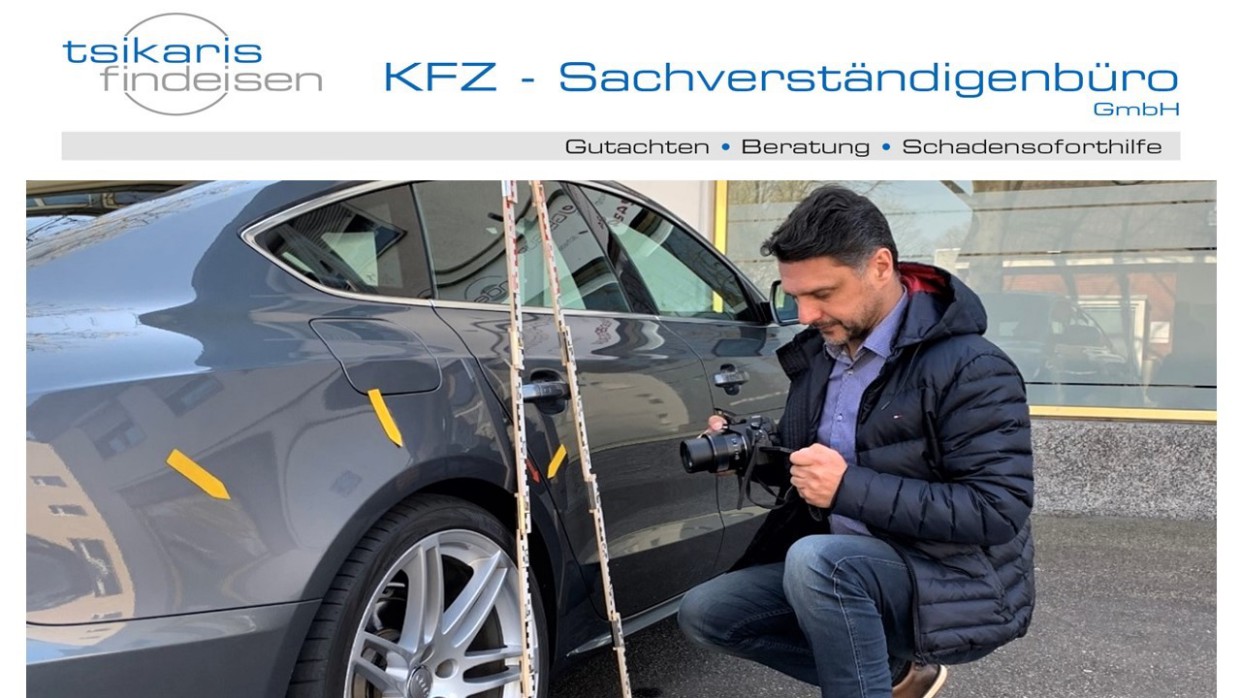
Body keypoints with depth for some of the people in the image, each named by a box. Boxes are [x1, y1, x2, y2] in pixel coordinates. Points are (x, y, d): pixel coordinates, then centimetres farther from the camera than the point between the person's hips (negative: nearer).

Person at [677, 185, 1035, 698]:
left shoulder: (967, 367, -17)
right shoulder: (816, 354, 5)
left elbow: (1001, 511, -23)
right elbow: (803, 460, 20)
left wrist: (851, 487, -27)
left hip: (956, 586, -8)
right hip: (848, 572, 8)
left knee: (817, 560, -35)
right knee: (703, 613, 0)